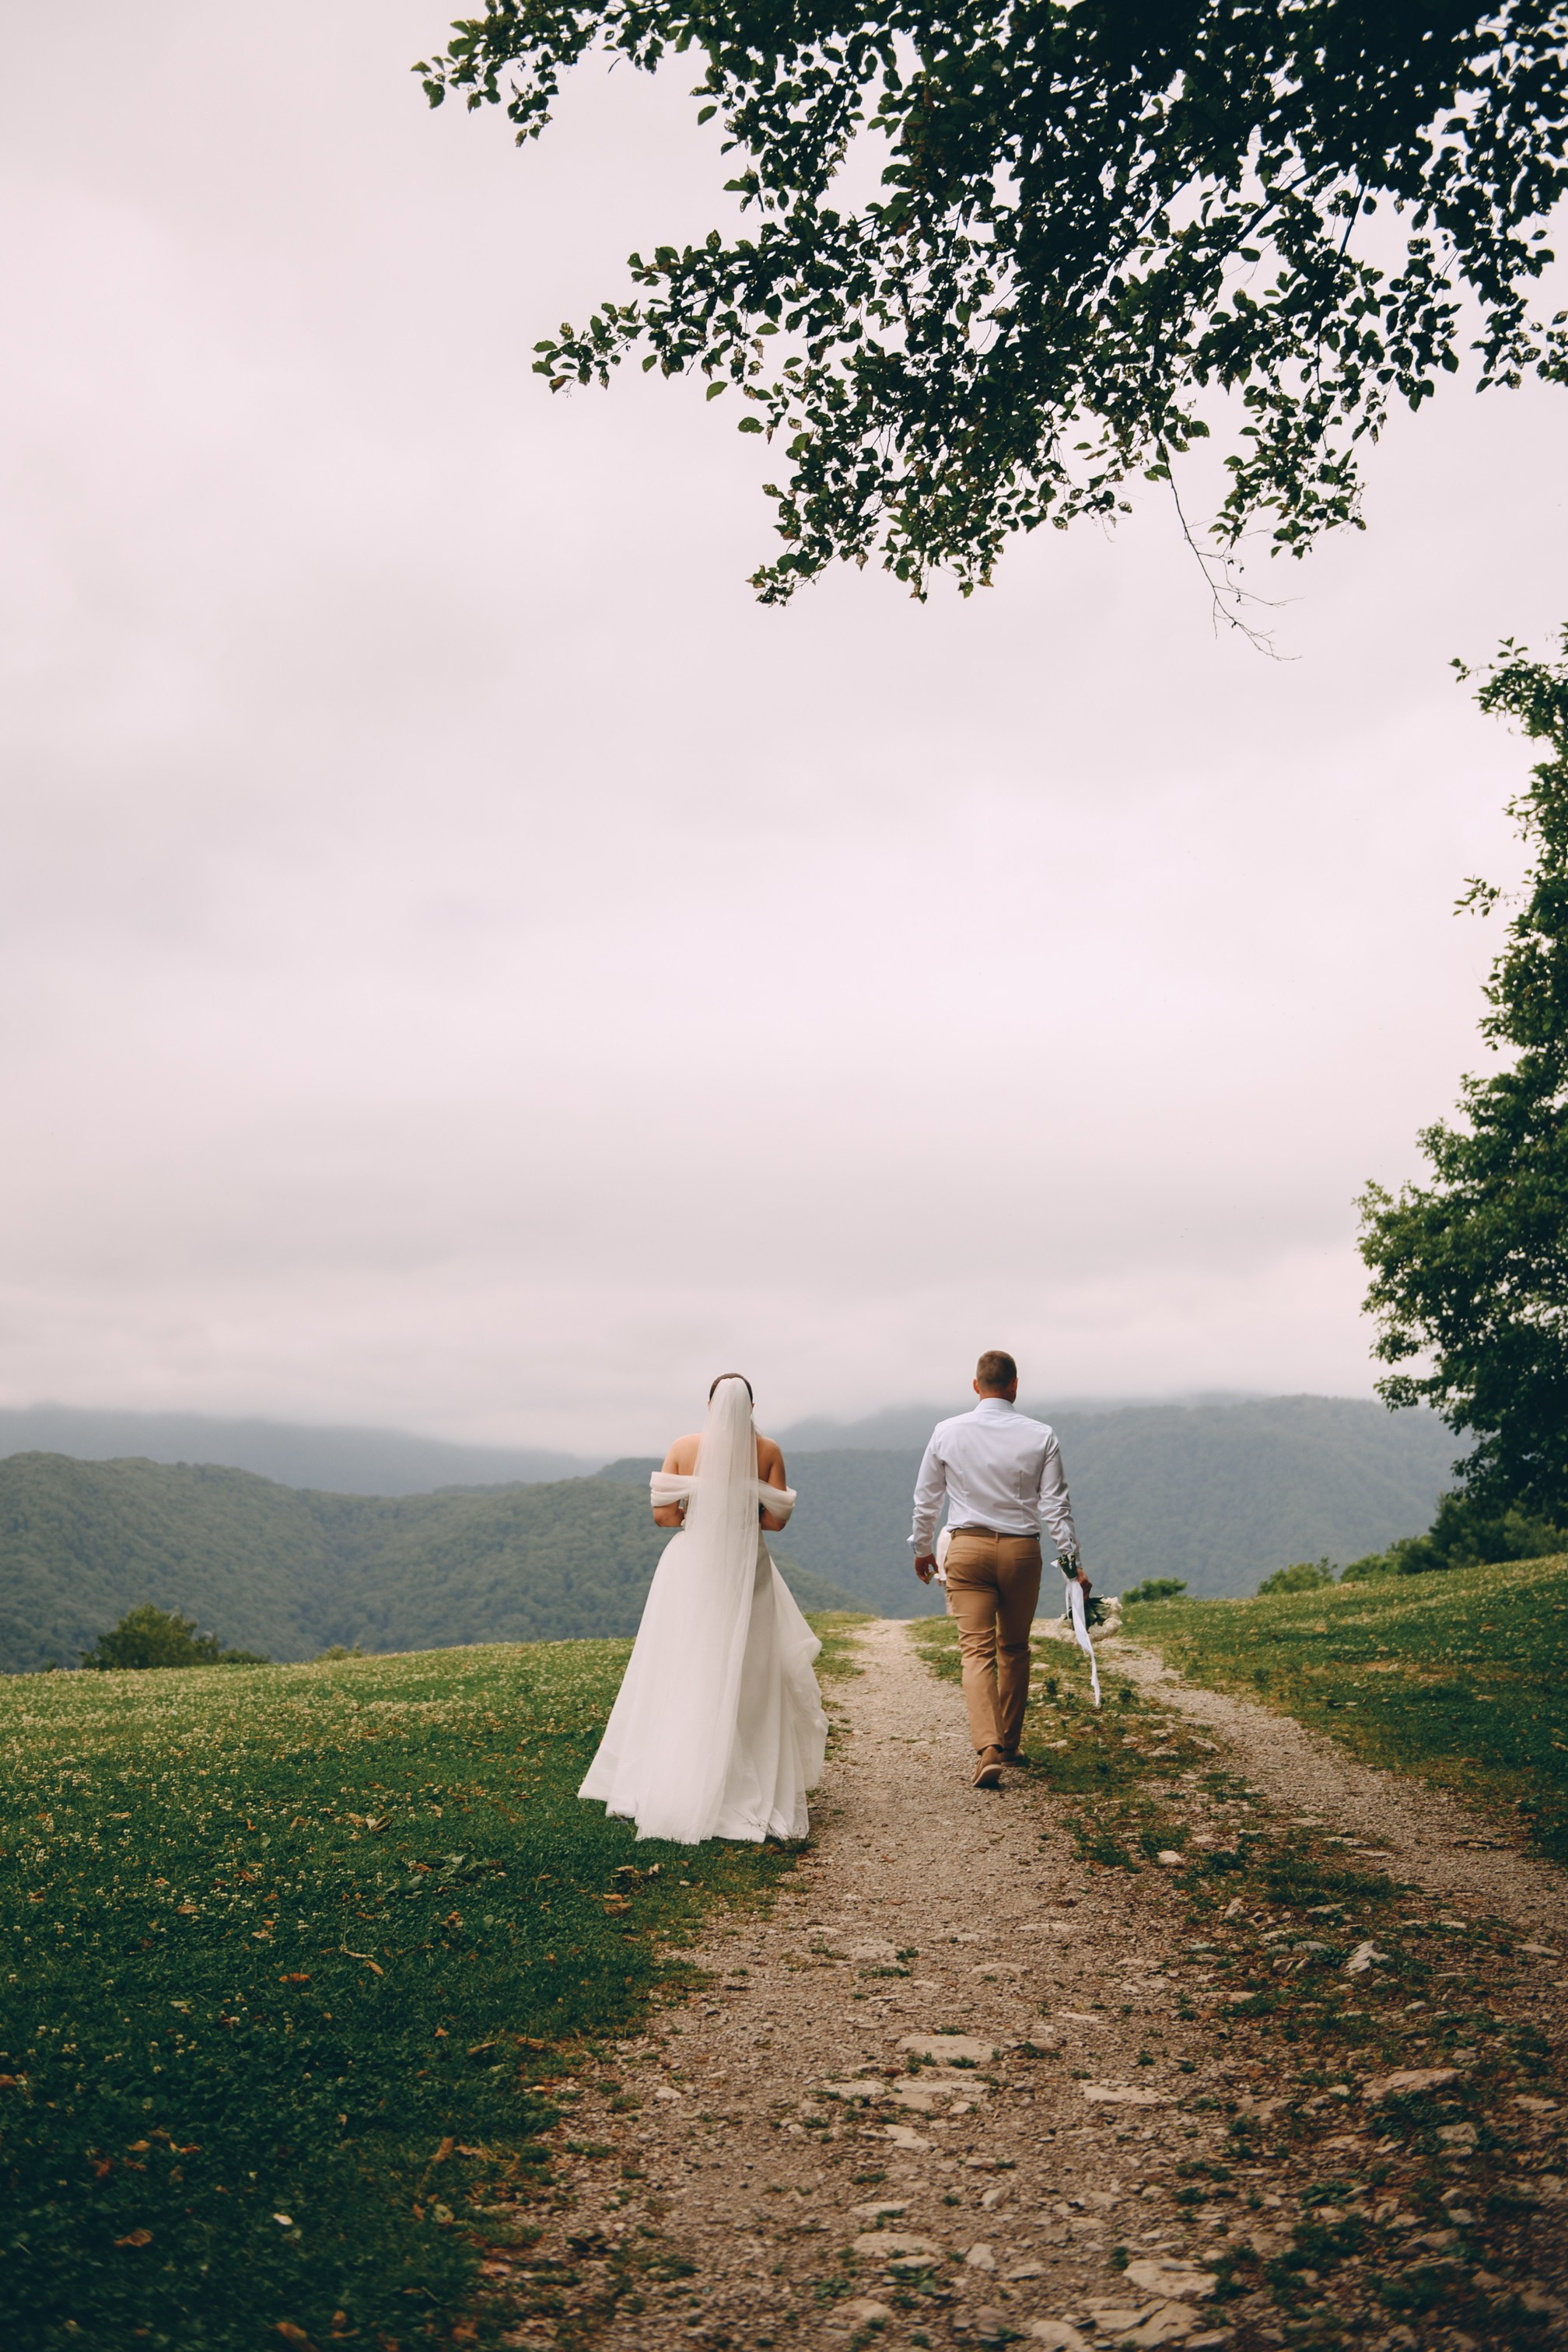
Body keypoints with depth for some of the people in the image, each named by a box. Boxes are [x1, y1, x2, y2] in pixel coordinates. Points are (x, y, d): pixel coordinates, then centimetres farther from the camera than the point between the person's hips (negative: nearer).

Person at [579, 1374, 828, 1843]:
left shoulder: (683, 1448, -3)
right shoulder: (768, 1451, -3)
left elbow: (663, 1514, -4)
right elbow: (775, 1519, -4)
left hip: (691, 1571, 0)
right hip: (747, 1573, 0)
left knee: (680, 1678, 8)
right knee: (747, 1681, 7)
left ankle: (667, 1785, 12)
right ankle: (749, 1790, 9)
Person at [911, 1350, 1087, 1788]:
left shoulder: (947, 1433, -2)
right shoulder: (1040, 1436, -4)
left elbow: (926, 1498, 7)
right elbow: (1055, 1505, -3)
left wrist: (922, 1547, 21)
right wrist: (1072, 1561, 3)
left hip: (967, 1547, -1)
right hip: (1021, 1550, 1)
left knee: (976, 1650, -4)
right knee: (1014, 1649, 17)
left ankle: (988, 1747, -21)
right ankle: (1009, 1744, 27)